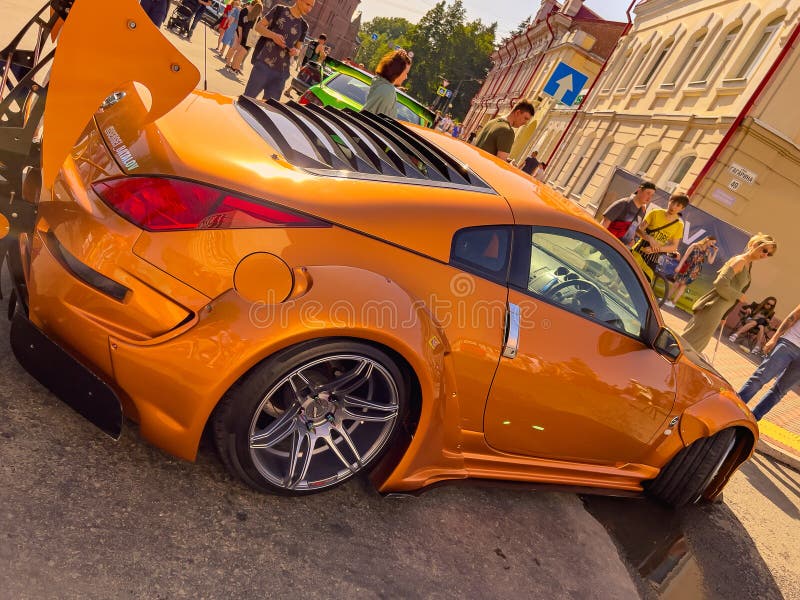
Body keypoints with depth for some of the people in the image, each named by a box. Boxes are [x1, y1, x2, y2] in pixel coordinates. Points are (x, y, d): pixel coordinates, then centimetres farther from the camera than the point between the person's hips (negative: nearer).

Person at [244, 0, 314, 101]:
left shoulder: (303, 26, 11)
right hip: (263, 63, -4)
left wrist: (296, 51, -6)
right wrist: (273, 35, -18)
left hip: (281, 72, 4)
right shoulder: (279, 10, 1)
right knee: (248, 97, -1)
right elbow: (258, 26, 1)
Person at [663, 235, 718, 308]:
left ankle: (673, 302, -1)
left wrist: (715, 251, -7)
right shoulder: (695, 246, -2)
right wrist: (679, 265, -11)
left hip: (693, 271, 2)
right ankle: (668, 298, 14)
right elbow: (685, 255, -6)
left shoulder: (708, 252, 7)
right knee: (677, 284, 2)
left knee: (683, 285, -3)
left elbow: (710, 262, -6)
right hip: (686, 268, -2)